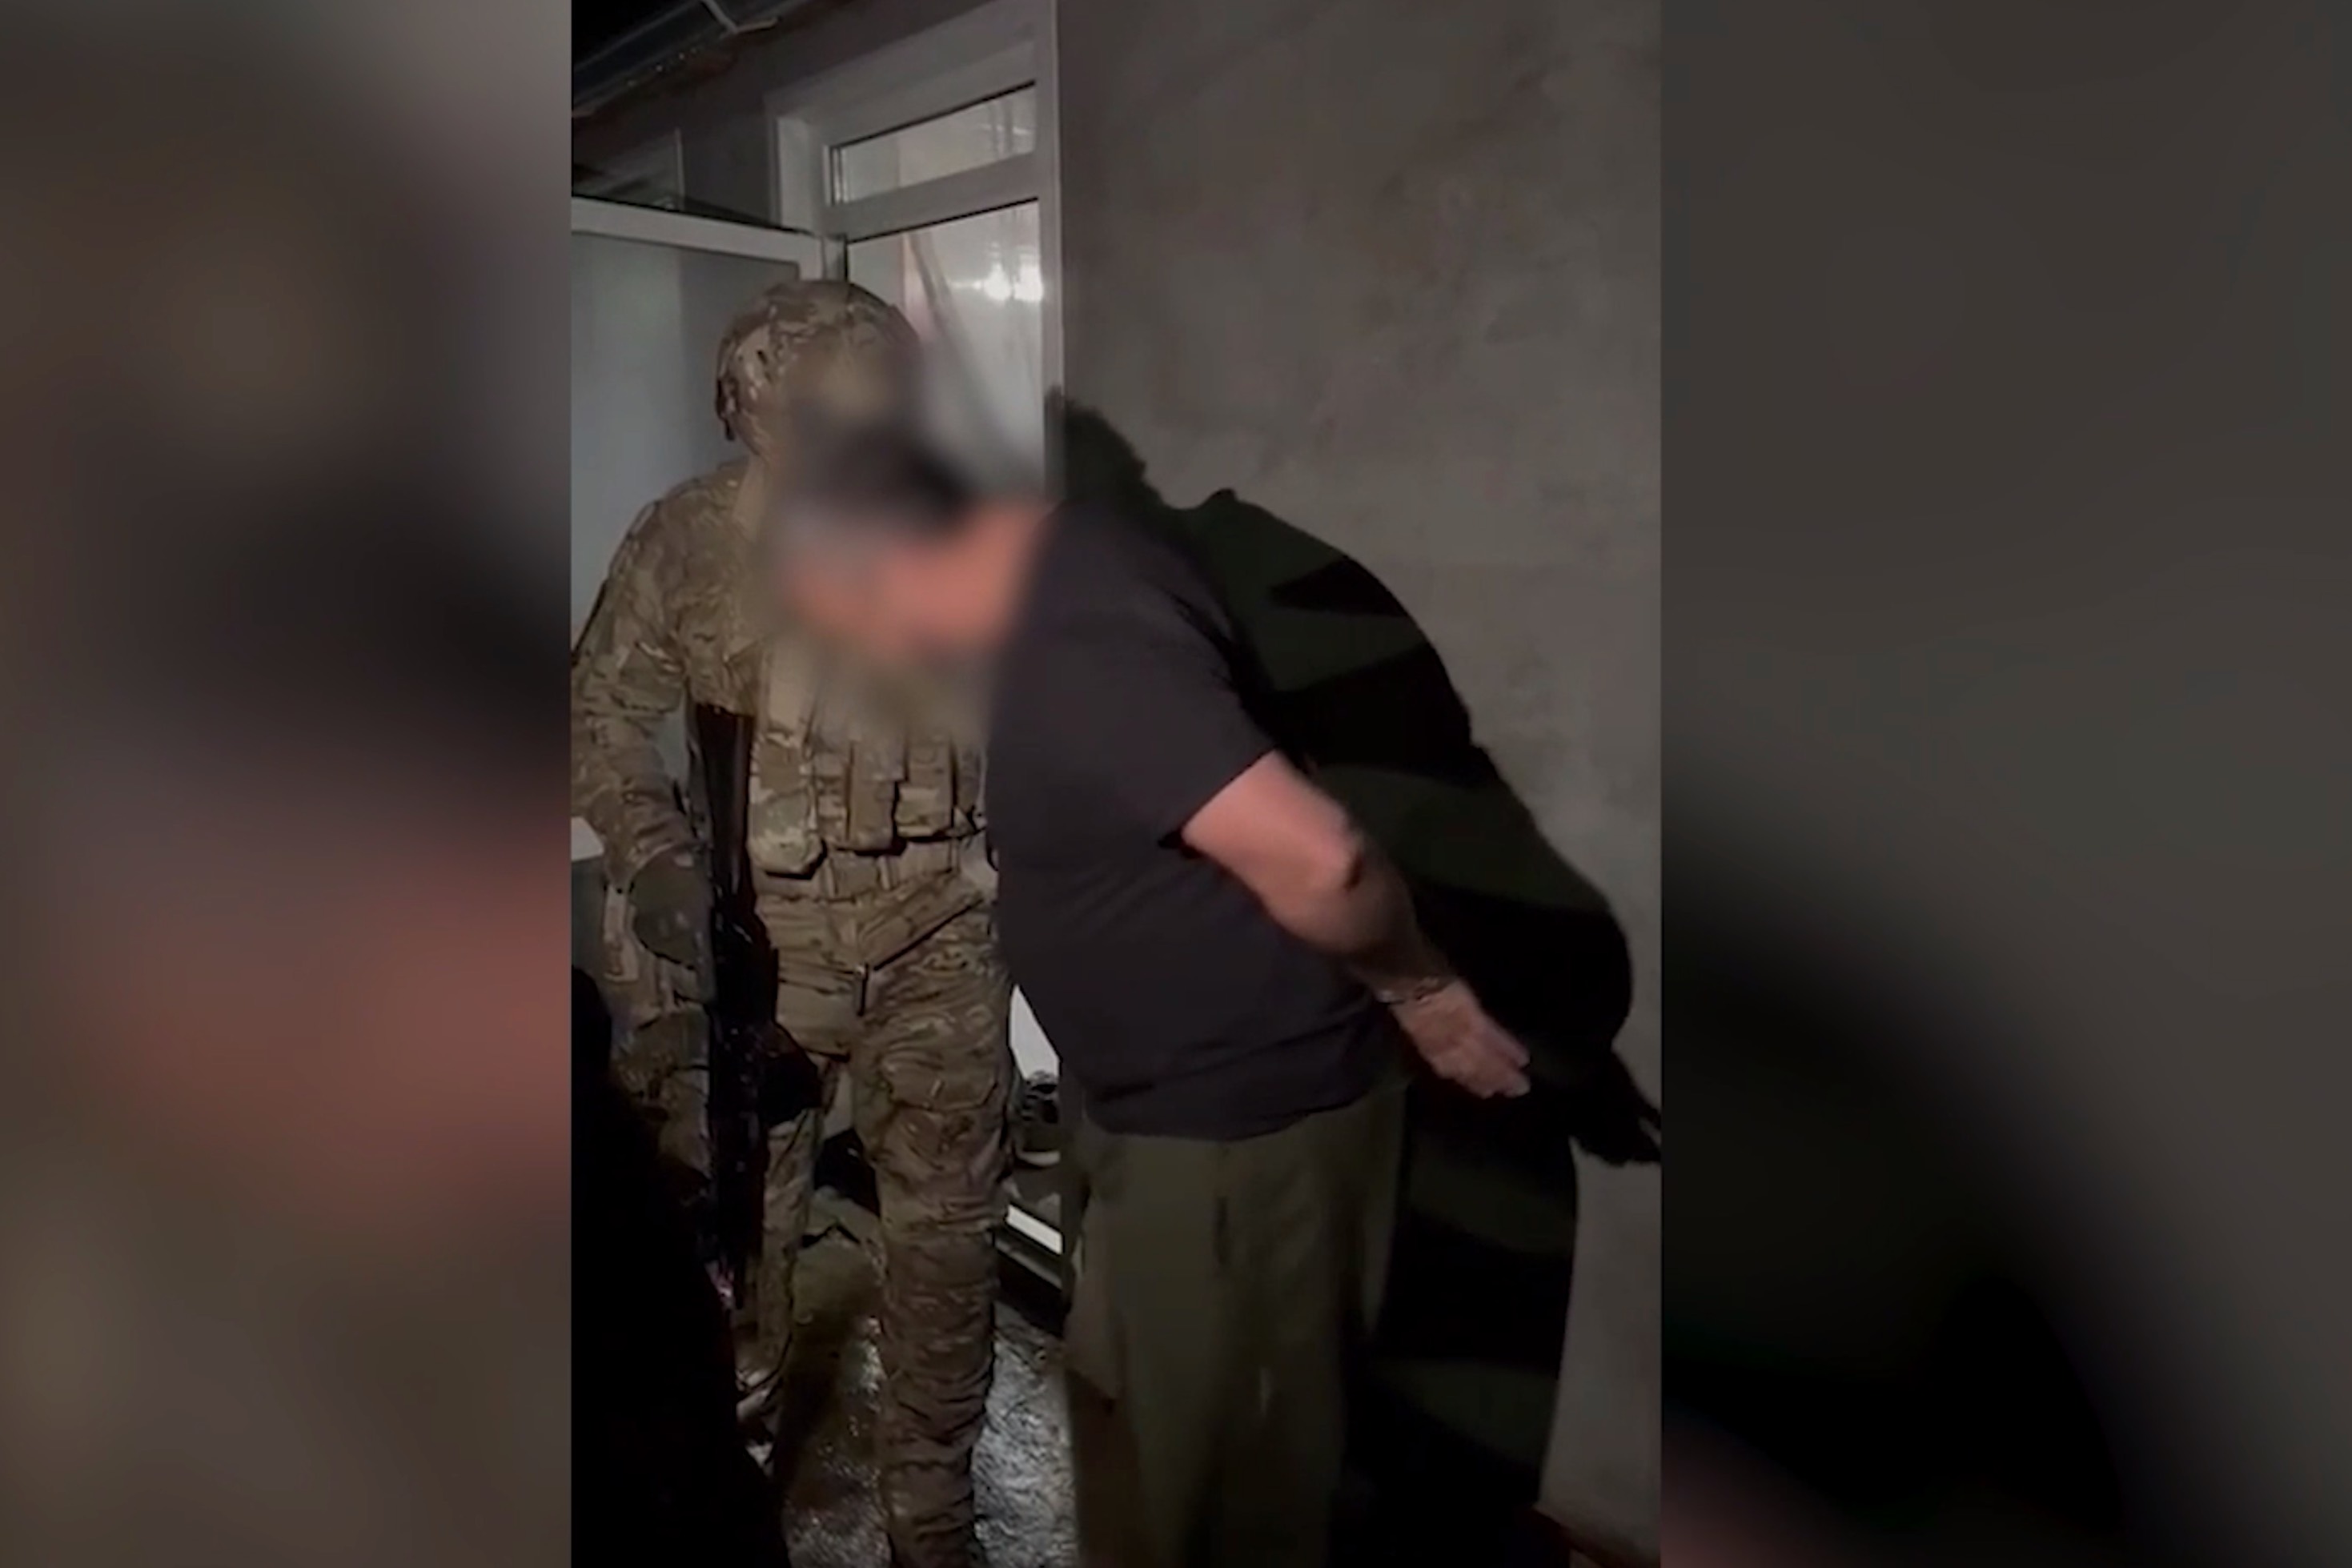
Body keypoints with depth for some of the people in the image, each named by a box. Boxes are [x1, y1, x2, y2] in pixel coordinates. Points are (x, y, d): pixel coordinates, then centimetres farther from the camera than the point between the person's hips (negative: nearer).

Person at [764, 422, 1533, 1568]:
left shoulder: (1079, 653, -30)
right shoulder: (1068, 558, 3)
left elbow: (1317, 862, -35)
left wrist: (1419, 989, -19)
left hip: (1239, 1122, -10)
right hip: (1186, 1101, 10)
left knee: (1230, 1463, 14)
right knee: (1171, 1416, 29)